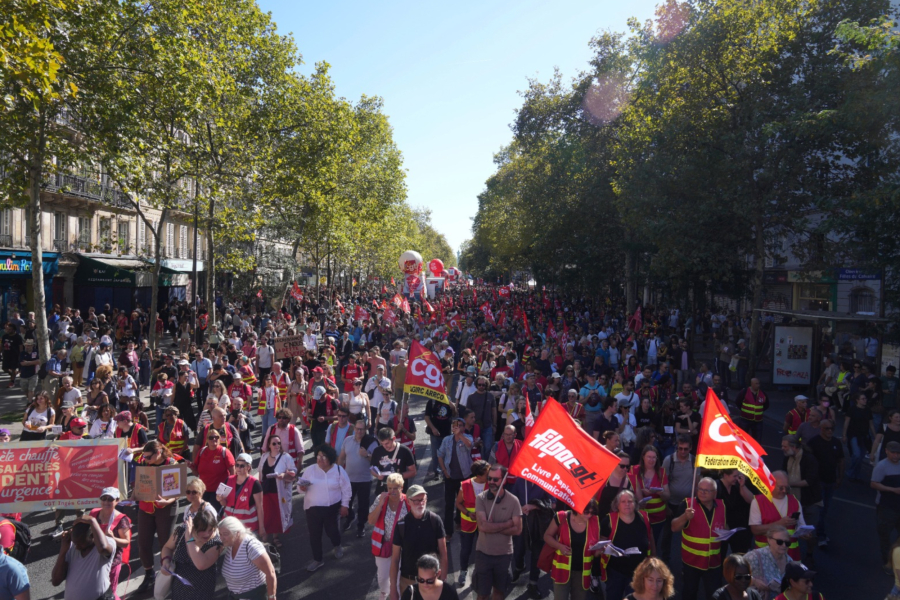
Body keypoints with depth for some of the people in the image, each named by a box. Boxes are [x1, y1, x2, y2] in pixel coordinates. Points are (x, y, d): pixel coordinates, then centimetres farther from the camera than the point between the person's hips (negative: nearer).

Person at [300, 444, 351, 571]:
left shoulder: (338, 470, -7)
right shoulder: (310, 470, -3)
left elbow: (346, 489, -1)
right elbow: (302, 487, 4)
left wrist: (345, 505, -3)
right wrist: (302, 488, -19)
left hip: (332, 507, -2)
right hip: (313, 508, 2)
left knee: (331, 530, 10)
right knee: (314, 534, 6)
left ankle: (337, 546, 45)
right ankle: (317, 560, 24)